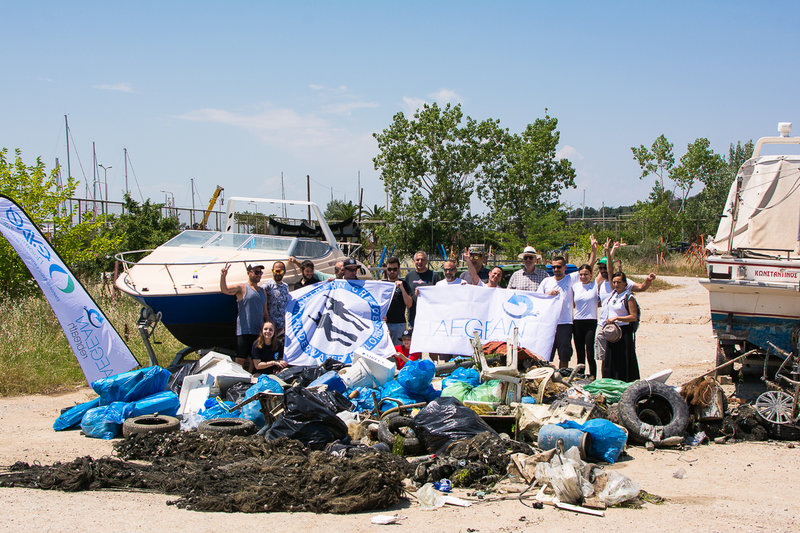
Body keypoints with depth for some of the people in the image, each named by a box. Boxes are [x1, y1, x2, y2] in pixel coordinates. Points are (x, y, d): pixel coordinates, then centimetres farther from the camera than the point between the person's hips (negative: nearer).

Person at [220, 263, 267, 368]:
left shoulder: (263, 291, 19)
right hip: (244, 331, -6)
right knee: (240, 360, -9)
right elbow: (224, 290, -15)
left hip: (259, 331, 6)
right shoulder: (242, 288, 1)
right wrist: (223, 276, -31)